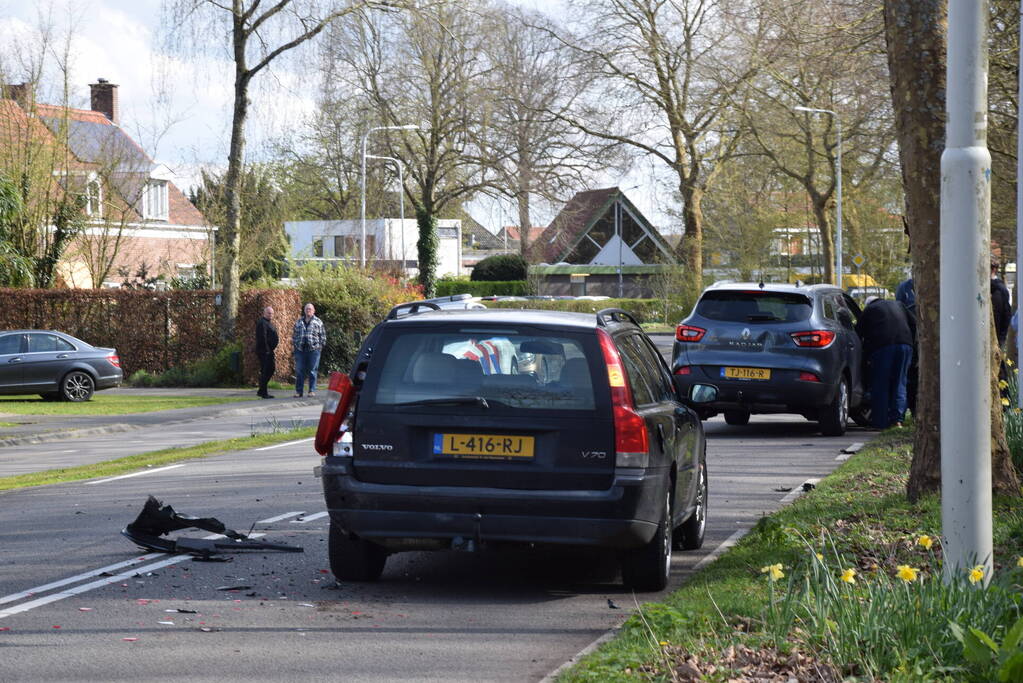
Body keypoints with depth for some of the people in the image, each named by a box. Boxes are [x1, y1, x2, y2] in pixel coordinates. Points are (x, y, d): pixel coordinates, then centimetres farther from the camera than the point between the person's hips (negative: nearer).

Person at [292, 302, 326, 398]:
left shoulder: (318, 322, 7)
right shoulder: (299, 322, 15)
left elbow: (323, 336, 7)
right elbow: (294, 334, 19)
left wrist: (321, 345, -1)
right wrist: (293, 344, 10)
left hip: (313, 349, -2)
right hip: (300, 349, 2)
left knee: (312, 371, 0)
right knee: (299, 371, 1)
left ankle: (312, 391, 6)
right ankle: (298, 391, 6)